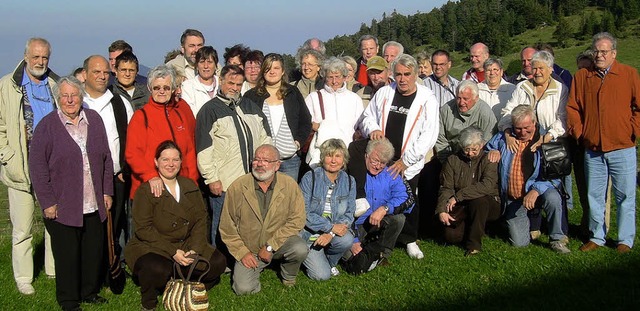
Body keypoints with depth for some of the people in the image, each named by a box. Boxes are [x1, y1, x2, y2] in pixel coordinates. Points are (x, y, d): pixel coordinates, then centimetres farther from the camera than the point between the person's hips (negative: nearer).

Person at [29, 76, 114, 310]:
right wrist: (47, 202, -9)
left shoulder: (94, 119, 7)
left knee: (94, 251, 11)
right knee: (67, 254, 5)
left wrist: (107, 192, 8)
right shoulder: (47, 125, -4)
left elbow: (106, 158, 11)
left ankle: (90, 292, 30)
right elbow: (37, 166, -6)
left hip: (94, 204, 4)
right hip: (63, 206, -4)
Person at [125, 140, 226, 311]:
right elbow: (143, 228, -13)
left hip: (186, 245, 5)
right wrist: (172, 252, -21)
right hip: (151, 248, -5)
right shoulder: (146, 190, -6)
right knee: (157, 270, -37)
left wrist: (195, 249, -13)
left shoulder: (190, 187, 10)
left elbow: (201, 220, 4)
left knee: (218, 262, -15)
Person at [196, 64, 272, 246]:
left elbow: (265, 139, 21)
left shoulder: (251, 107, 16)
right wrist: (212, 179, -12)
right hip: (223, 184, -5)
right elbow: (204, 148, -7)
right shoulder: (210, 110, -1)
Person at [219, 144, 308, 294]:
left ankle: (288, 278, 5)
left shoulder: (290, 185, -9)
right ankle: (254, 268, 18)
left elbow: (297, 220, -13)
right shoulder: (237, 187, -9)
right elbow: (226, 227, -3)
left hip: (279, 243, 0)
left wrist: (270, 246, -17)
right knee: (243, 289, -18)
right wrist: (242, 252, -9)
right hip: (249, 250, 0)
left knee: (300, 249, -30)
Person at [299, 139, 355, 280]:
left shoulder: (349, 181, 0)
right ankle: (312, 258, 20)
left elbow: (349, 214, -3)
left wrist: (331, 233, -20)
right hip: (309, 233, -3)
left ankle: (330, 262, 3)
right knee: (321, 275, -16)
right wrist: (331, 227, -22)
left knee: (347, 240, -31)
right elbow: (304, 213, -16)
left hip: (334, 231, 3)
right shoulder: (310, 178, -12)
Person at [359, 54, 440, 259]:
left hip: (407, 165, -2)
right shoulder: (383, 93, 7)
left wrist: (406, 161, -11)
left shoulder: (427, 100, -3)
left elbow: (429, 135, -7)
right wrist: (372, 129, -9)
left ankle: (409, 239, 25)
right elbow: (367, 116, 17)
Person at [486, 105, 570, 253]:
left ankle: (557, 238, -12)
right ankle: (529, 220, 31)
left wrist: (536, 190, -30)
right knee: (519, 242, -5)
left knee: (552, 197, -37)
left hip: (538, 193, -2)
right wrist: (492, 151, -4)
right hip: (513, 200, 2)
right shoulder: (503, 138, 4)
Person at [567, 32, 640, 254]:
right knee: (594, 196, 10)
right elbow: (572, 108, 9)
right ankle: (596, 237, 22)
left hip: (622, 148, -2)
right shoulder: (582, 76, 8)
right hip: (592, 149, 2)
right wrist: (579, 133, 1)